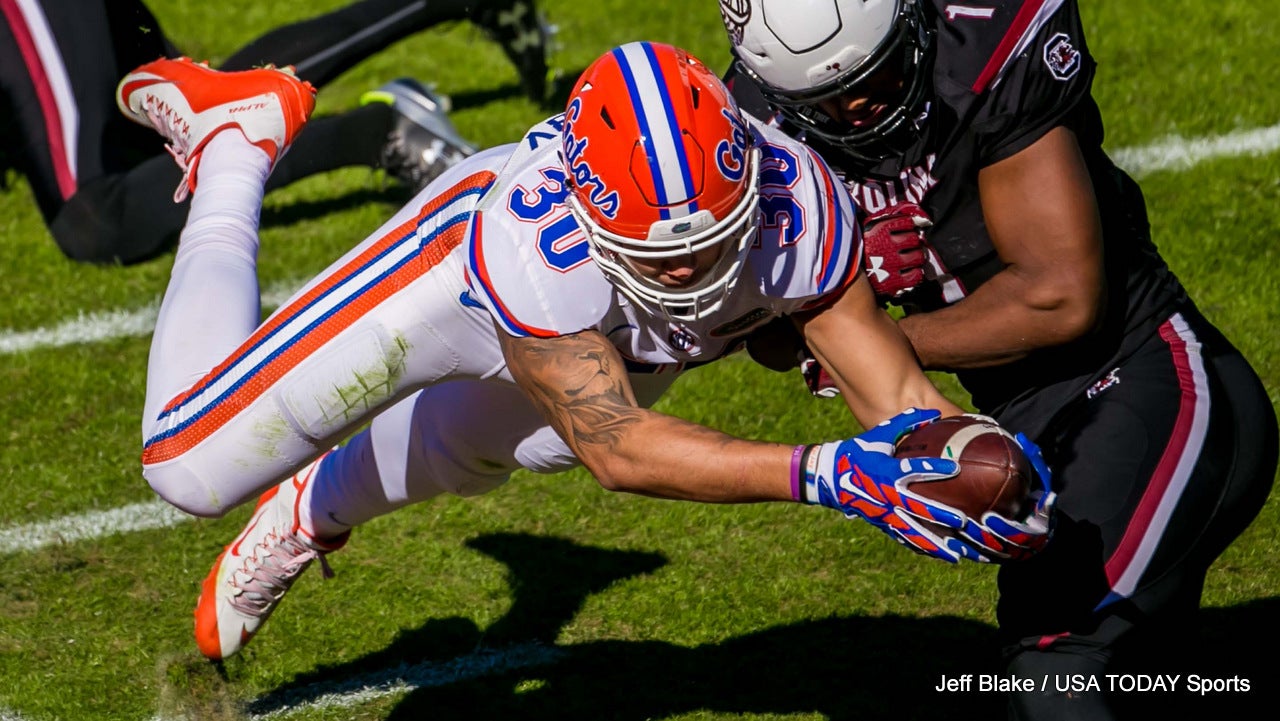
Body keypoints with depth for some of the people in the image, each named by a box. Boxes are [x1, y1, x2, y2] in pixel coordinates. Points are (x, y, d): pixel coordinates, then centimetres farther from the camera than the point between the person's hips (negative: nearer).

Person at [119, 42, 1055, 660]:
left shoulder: (795, 208, -42)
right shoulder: (532, 241, -51)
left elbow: (893, 390, -33)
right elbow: (617, 449, -47)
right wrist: (818, 477, -59)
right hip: (452, 274, -4)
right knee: (190, 467, 4)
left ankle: (317, 508, 66)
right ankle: (233, 146, 22)